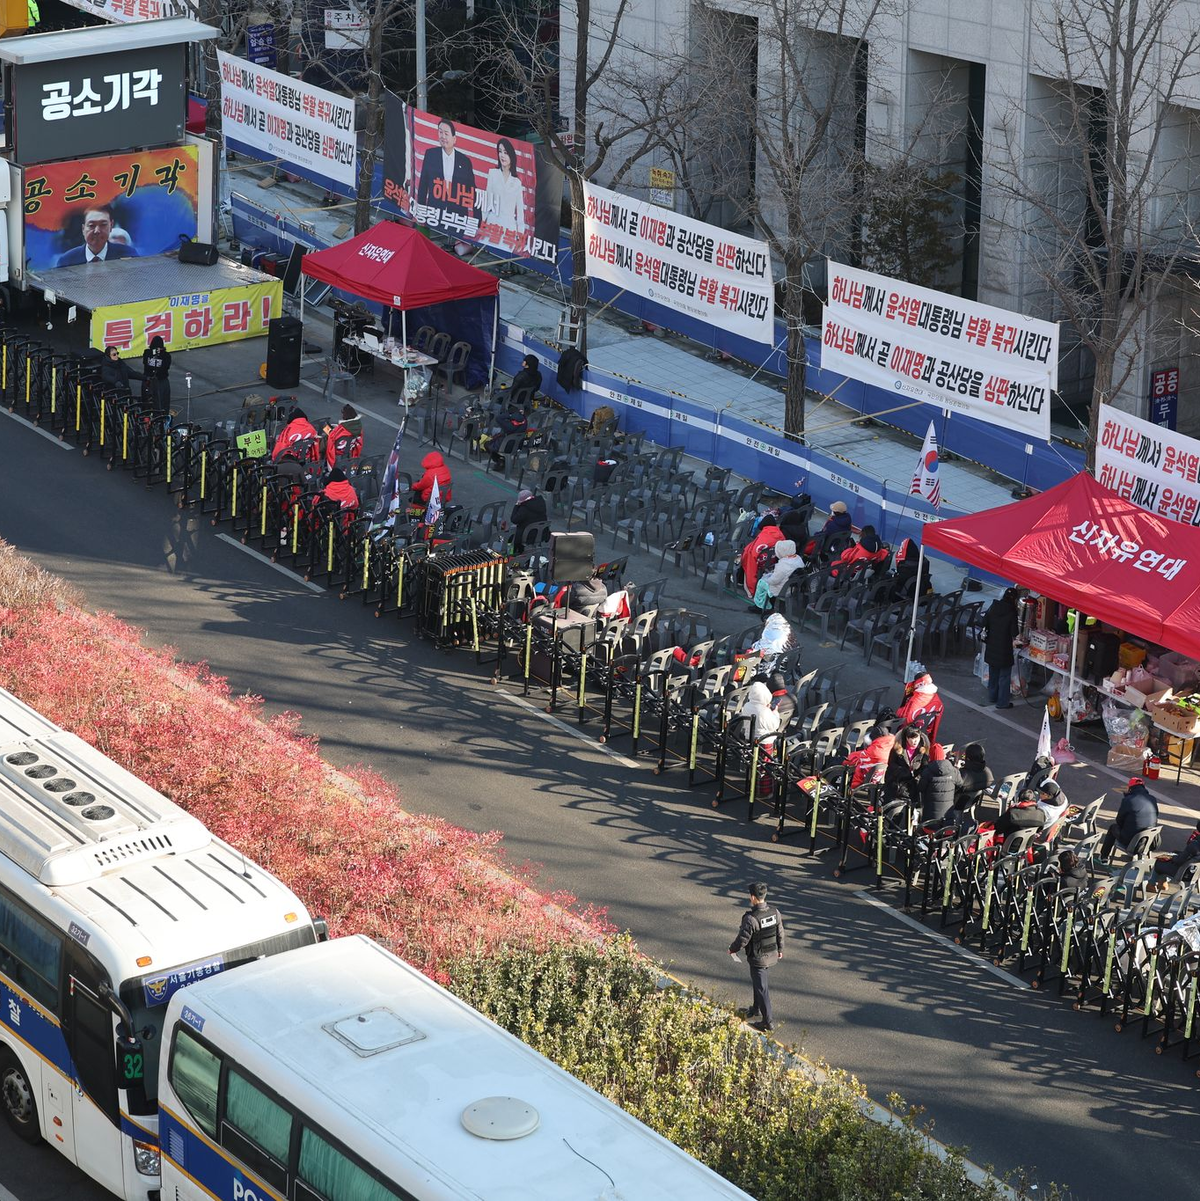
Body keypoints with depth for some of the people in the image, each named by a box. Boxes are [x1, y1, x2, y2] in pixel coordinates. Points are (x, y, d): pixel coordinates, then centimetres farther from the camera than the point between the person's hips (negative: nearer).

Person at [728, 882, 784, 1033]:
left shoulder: (751, 918, -29)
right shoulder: (774, 912, -8)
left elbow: (742, 939, -21)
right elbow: (780, 933, 5)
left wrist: (732, 949, -1)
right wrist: (780, 949, 21)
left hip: (758, 958, -7)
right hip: (772, 956, 7)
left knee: (761, 988, 5)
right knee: (757, 982, 28)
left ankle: (767, 1022, 13)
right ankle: (756, 1009, 45)